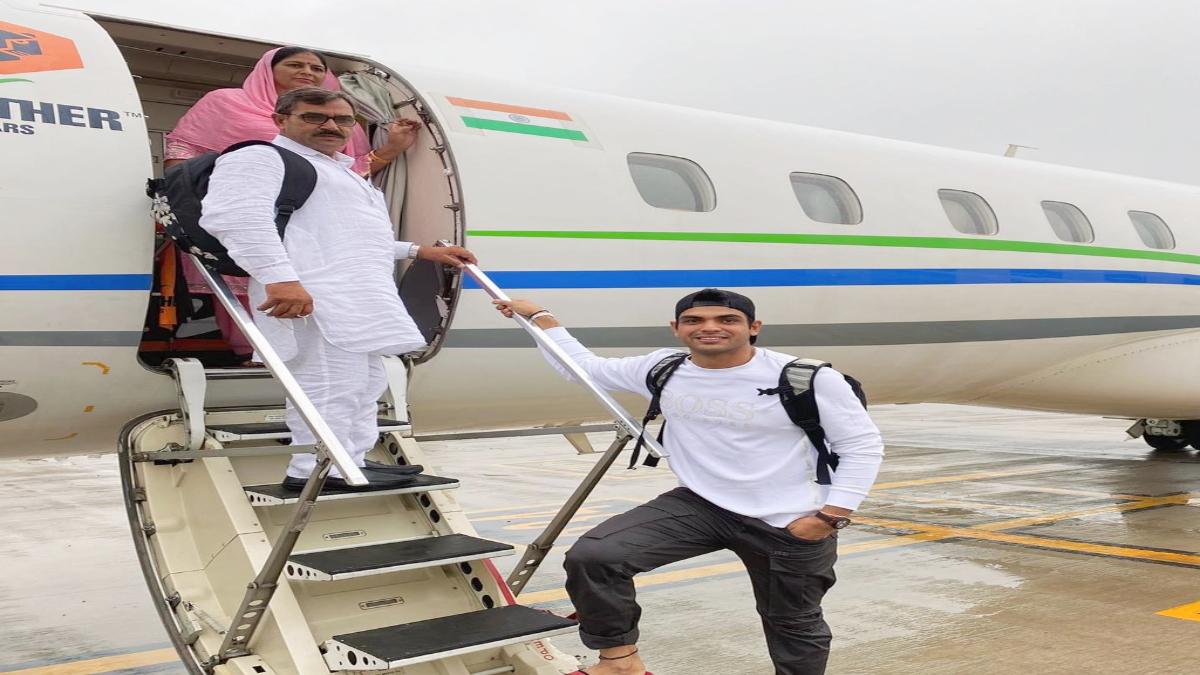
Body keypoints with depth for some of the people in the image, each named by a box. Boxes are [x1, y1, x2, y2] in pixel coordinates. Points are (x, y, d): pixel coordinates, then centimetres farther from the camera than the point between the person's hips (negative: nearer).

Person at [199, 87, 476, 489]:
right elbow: (236, 214, -19)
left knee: (365, 384, 14)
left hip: (360, 297, 10)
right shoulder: (260, 158, 0)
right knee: (332, 386, -14)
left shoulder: (341, 171, 32)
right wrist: (281, 278, -31)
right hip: (316, 296, -10)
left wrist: (418, 251, 37)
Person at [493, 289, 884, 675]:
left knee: (794, 621, 17)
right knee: (591, 556, -15)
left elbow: (863, 446, -8)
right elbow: (583, 366, 15)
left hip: (791, 526, -3)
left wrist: (831, 516, -15)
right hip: (698, 506, 3)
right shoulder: (663, 369, -2)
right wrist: (540, 316, 16)